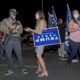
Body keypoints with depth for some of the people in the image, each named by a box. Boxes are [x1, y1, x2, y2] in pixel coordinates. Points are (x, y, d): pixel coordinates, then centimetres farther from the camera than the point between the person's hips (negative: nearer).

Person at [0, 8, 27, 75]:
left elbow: (21, 31, 11)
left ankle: (23, 68, 9)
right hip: (8, 40, 0)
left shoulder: (18, 22, 16)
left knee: (19, 54, 0)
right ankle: (11, 70, 13)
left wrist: (18, 27, -10)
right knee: (9, 55, 3)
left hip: (16, 40, 1)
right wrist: (9, 27, -13)